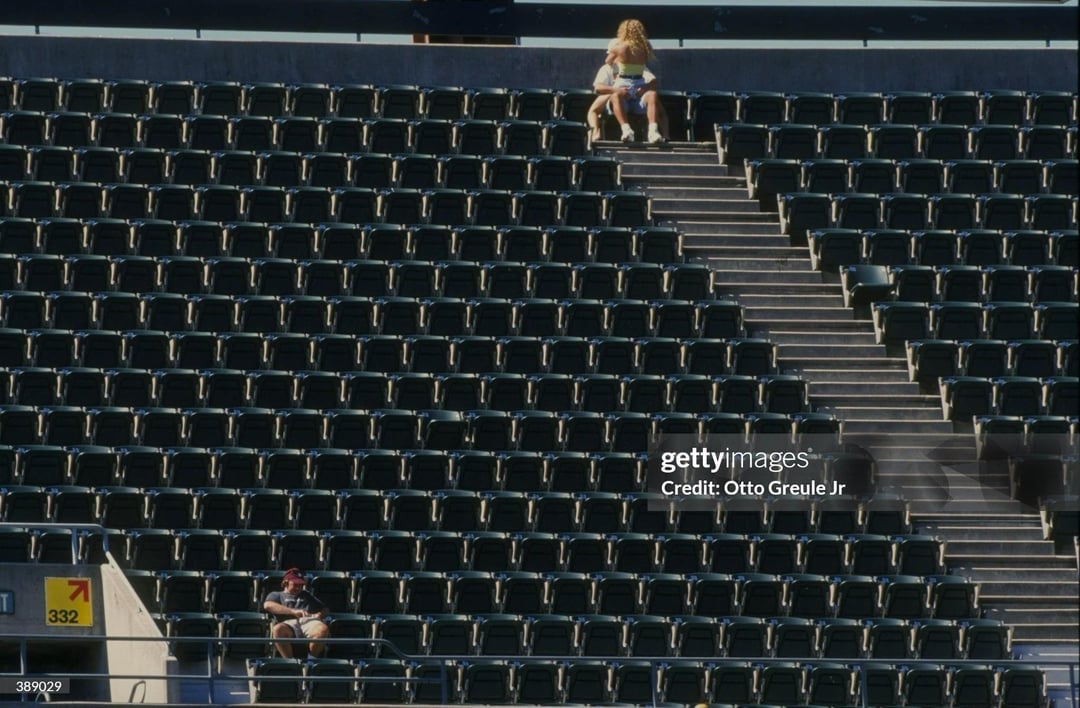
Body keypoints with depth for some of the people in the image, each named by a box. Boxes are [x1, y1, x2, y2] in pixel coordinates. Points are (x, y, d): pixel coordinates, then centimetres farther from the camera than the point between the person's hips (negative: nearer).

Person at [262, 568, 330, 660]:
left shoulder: (307, 596, 41)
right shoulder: (276, 595, 28)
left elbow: (324, 609, 35)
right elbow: (268, 605, 4)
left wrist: (319, 614, 7)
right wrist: (293, 611, -8)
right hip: (288, 623, -2)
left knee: (323, 629, -36)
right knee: (278, 629, -42)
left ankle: (311, 660, -28)